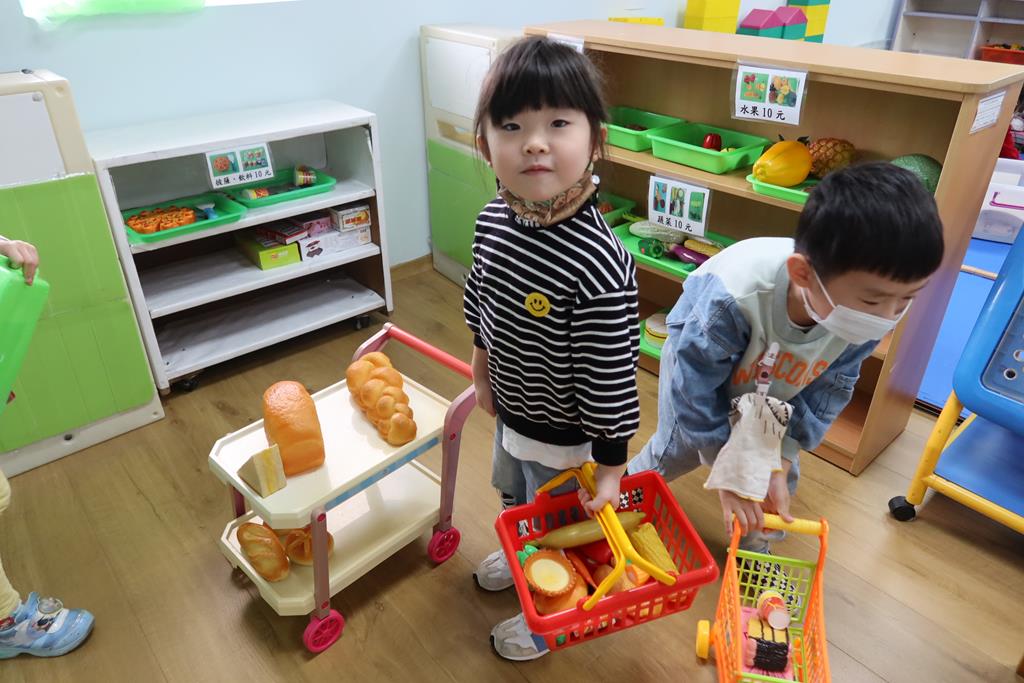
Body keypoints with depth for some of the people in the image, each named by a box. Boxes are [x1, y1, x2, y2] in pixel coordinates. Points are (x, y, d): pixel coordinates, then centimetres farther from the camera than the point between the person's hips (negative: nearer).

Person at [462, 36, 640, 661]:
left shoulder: (600, 267, -36)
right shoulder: (495, 216, -14)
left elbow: (612, 378, -27)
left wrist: (610, 465, -17)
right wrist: (483, 368, 16)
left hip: (563, 435, -7)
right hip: (512, 410, 7)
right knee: (515, 497, 34)